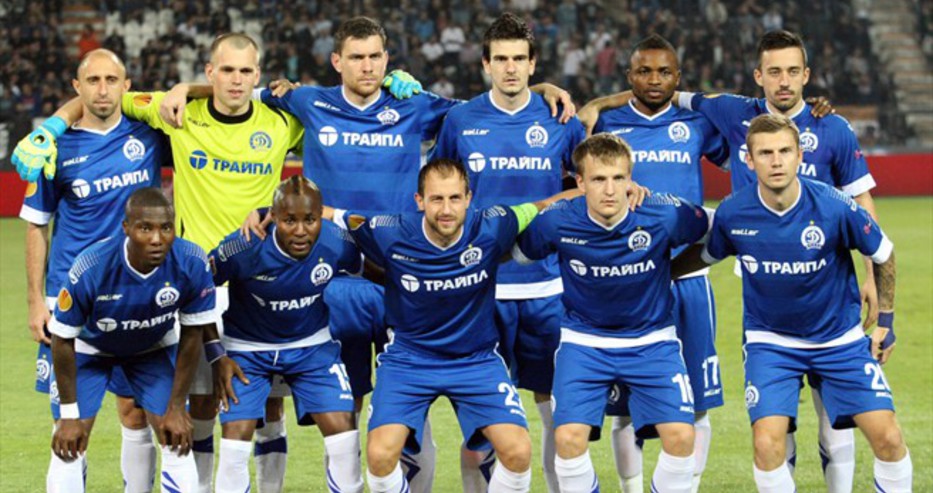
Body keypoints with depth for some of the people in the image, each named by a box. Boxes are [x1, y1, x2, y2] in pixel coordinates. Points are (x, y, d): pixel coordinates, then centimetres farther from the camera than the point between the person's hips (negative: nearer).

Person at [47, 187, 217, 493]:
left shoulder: (193, 264, -33)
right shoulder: (90, 269, -39)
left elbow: (191, 337, -16)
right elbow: (62, 341, -23)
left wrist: (177, 407, -10)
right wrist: (69, 414, -17)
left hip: (155, 347, 2)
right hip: (90, 348, -2)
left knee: (178, 443, -5)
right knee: (70, 449, -8)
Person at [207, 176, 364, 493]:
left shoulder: (338, 244, -22)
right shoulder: (243, 248, -29)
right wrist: (217, 356, -12)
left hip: (312, 345, 2)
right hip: (247, 348, -2)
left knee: (344, 437, -7)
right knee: (235, 444, -11)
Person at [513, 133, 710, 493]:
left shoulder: (665, 216, -20)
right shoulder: (556, 223, -18)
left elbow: (710, 229, 1)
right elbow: (517, 251, 2)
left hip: (651, 340, 0)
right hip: (583, 340, 0)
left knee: (680, 435, -15)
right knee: (569, 437, -16)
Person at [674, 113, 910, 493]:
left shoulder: (835, 208, -20)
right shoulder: (732, 214, -16)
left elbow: (882, 254, -2)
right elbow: (705, 256, 7)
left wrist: (885, 319, 3)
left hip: (841, 340, 0)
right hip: (769, 342, 0)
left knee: (887, 437, -9)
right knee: (767, 443, -17)